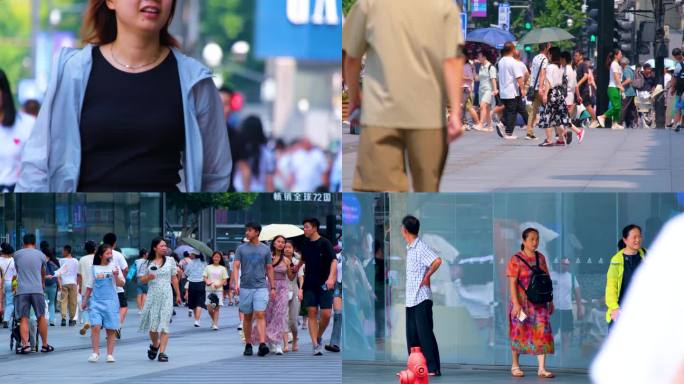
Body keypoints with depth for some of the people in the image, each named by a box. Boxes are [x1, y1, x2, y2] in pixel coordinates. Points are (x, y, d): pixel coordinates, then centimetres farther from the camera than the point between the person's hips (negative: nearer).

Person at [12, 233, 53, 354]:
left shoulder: (17, 254, 4)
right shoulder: (41, 255, 8)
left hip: (21, 291, -1)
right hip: (37, 290, 1)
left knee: (23, 318, 0)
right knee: (41, 317, 10)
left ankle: (25, 345, -13)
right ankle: (45, 345, 16)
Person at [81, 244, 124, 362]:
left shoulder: (114, 267, 5)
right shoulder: (94, 269, 7)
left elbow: (121, 284, 1)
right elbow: (89, 287, 15)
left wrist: (116, 276, -17)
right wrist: (84, 301, 15)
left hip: (111, 302, 0)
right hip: (96, 301, 0)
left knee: (111, 329, 1)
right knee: (96, 326, -13)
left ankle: (110, 354, 7)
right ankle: (95, 353, -6)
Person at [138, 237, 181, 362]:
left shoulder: (170, 260, 5)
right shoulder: (149, 263, 4)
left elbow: (174, 279, 10)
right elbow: (142, 279, 9)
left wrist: (178, 295, 12)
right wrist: (148, 278, -13)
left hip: (166, 295, -1)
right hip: (153, 295, 1)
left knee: (164, 324, -7)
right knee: (152, 324, 1)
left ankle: (162, 352, -6)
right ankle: (155, 345, 28)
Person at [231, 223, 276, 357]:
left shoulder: (265, 249, 7)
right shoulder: (241, 249, 6)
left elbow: (269, 269, 12)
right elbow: (236, 266, 1)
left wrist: (273, 287, 8)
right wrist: (236, 283, -13)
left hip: (261, 287, -1)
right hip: (245, 287, 1)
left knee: (260, 315, -13)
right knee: (247, 317, 7)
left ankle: (262, 344, -23)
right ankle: (248, 345, 14)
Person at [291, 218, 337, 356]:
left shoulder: (324, 243, -7)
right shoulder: (305, 244, 9)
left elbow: (334, 261, -16)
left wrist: (331, 278, -28)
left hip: (324, 284, -4)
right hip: (309, 284, 4)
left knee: (326, 314, -8)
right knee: (312, 313, -4)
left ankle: (319, 337, 18)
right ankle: (316, 345, -4)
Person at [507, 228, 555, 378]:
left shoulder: (540, 258, 8)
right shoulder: (516, 260, -7)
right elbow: (512, 283, -12)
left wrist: (551, 301, 12)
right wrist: (516, 304, -19)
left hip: (539, 303, 4)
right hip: (522, 302, -4)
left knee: (543, 333, -7)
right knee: (519, 333, 5)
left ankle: (542, 369, -9)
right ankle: (515, 366, 20)